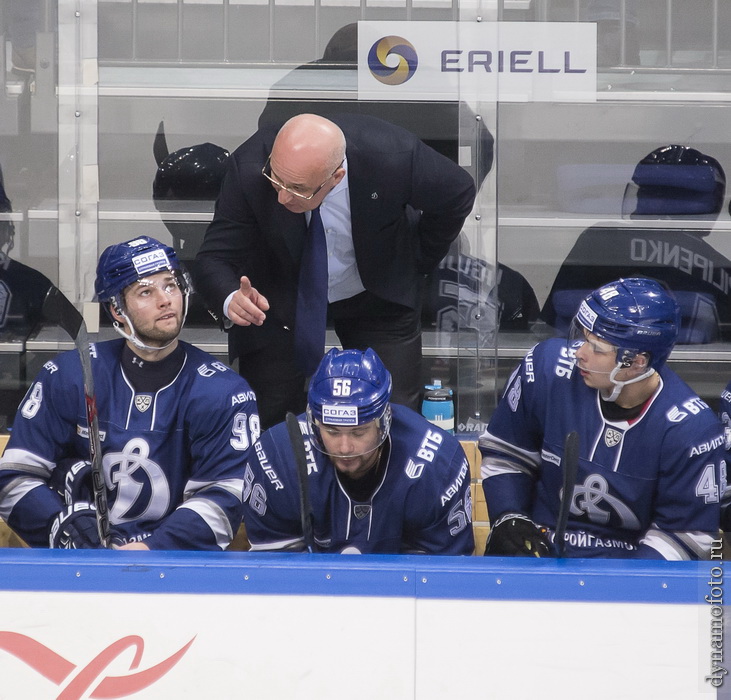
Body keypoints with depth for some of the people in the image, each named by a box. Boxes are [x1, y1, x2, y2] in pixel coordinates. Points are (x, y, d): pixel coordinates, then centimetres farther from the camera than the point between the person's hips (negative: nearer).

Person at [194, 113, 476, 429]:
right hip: (278, 301, 0)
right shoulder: (249, 168, -32)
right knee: (261, 423, -6)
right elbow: (216, 258, -26)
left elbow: (458, 192, -12)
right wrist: (231, 299, -49)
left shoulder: (393, 156, -33)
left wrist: (419, 262, -3)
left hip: (377, 296, 0)